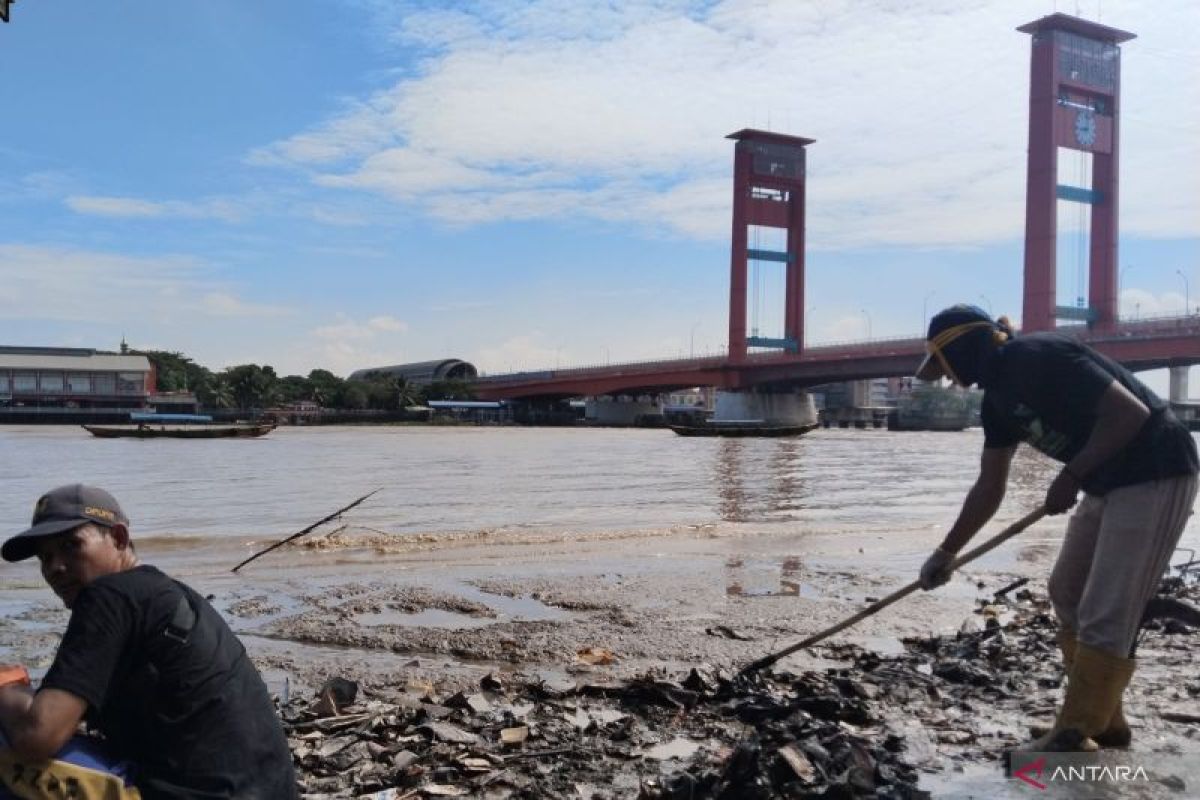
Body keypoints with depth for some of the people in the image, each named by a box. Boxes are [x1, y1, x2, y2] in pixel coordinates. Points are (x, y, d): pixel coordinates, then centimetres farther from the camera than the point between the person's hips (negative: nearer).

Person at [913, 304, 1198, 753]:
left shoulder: (1037, 358, -21)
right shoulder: (998, 397, 8)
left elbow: (1130, 412, -25)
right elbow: (989, 488, 13)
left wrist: (1071, 475, -21)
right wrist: (946, 553, 12)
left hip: (1156, 474, -10)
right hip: (1108, 483, 10)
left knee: (1106, 614, -9)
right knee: (1067, 593, 14)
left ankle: (1075, 740, -1)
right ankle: (1102, 723, 23)